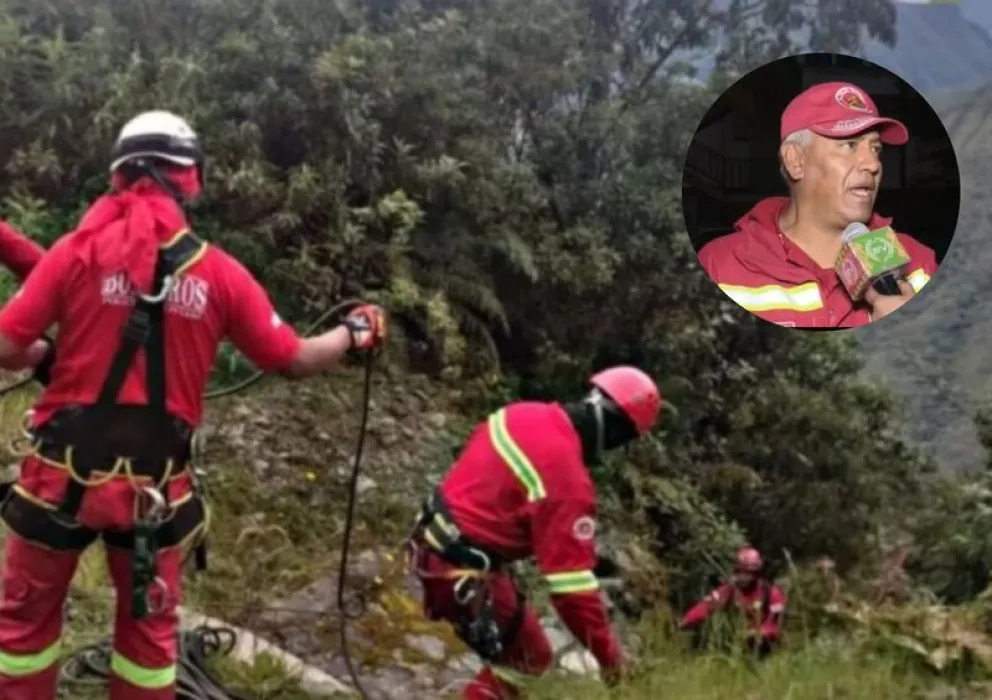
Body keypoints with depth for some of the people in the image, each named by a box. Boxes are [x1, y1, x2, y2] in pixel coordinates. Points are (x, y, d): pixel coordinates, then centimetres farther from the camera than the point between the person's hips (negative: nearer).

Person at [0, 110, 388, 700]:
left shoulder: (79, 250, -8)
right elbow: (296, 360, 2)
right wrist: (355, 333, 20)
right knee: (150, 623, 21)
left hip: (64, 473, 0)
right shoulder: (219, 272, -5)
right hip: (155, 485, 1)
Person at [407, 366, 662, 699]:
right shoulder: (567, 481, -25)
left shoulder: (523, 413, -1)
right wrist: (609, 653, -12)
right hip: (463, 570, -9)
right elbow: (572, 580, -23)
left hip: (432, 541, 9)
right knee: (529, 657, 8)